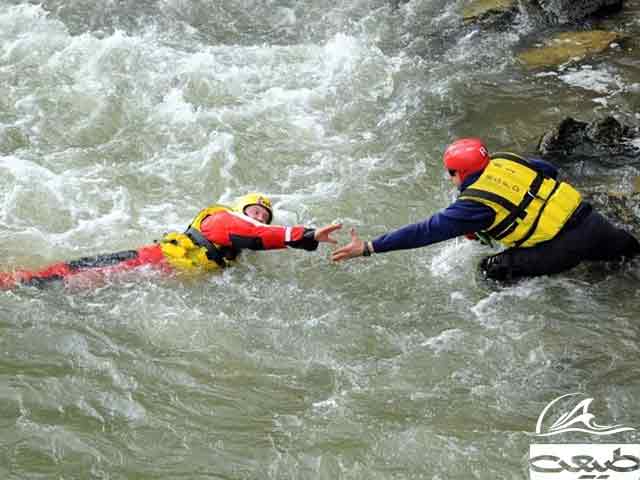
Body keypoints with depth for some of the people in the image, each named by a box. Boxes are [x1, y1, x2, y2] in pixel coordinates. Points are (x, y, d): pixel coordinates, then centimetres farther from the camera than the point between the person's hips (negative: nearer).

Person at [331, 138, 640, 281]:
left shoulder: (475, 205, -10)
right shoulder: (504, 161, 9)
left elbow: (426, 232, -11)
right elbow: (548, 170, 23)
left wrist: (369, 248, -10)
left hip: (564, 246, -8)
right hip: (592, 219, 8)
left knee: (493, 271, 0)